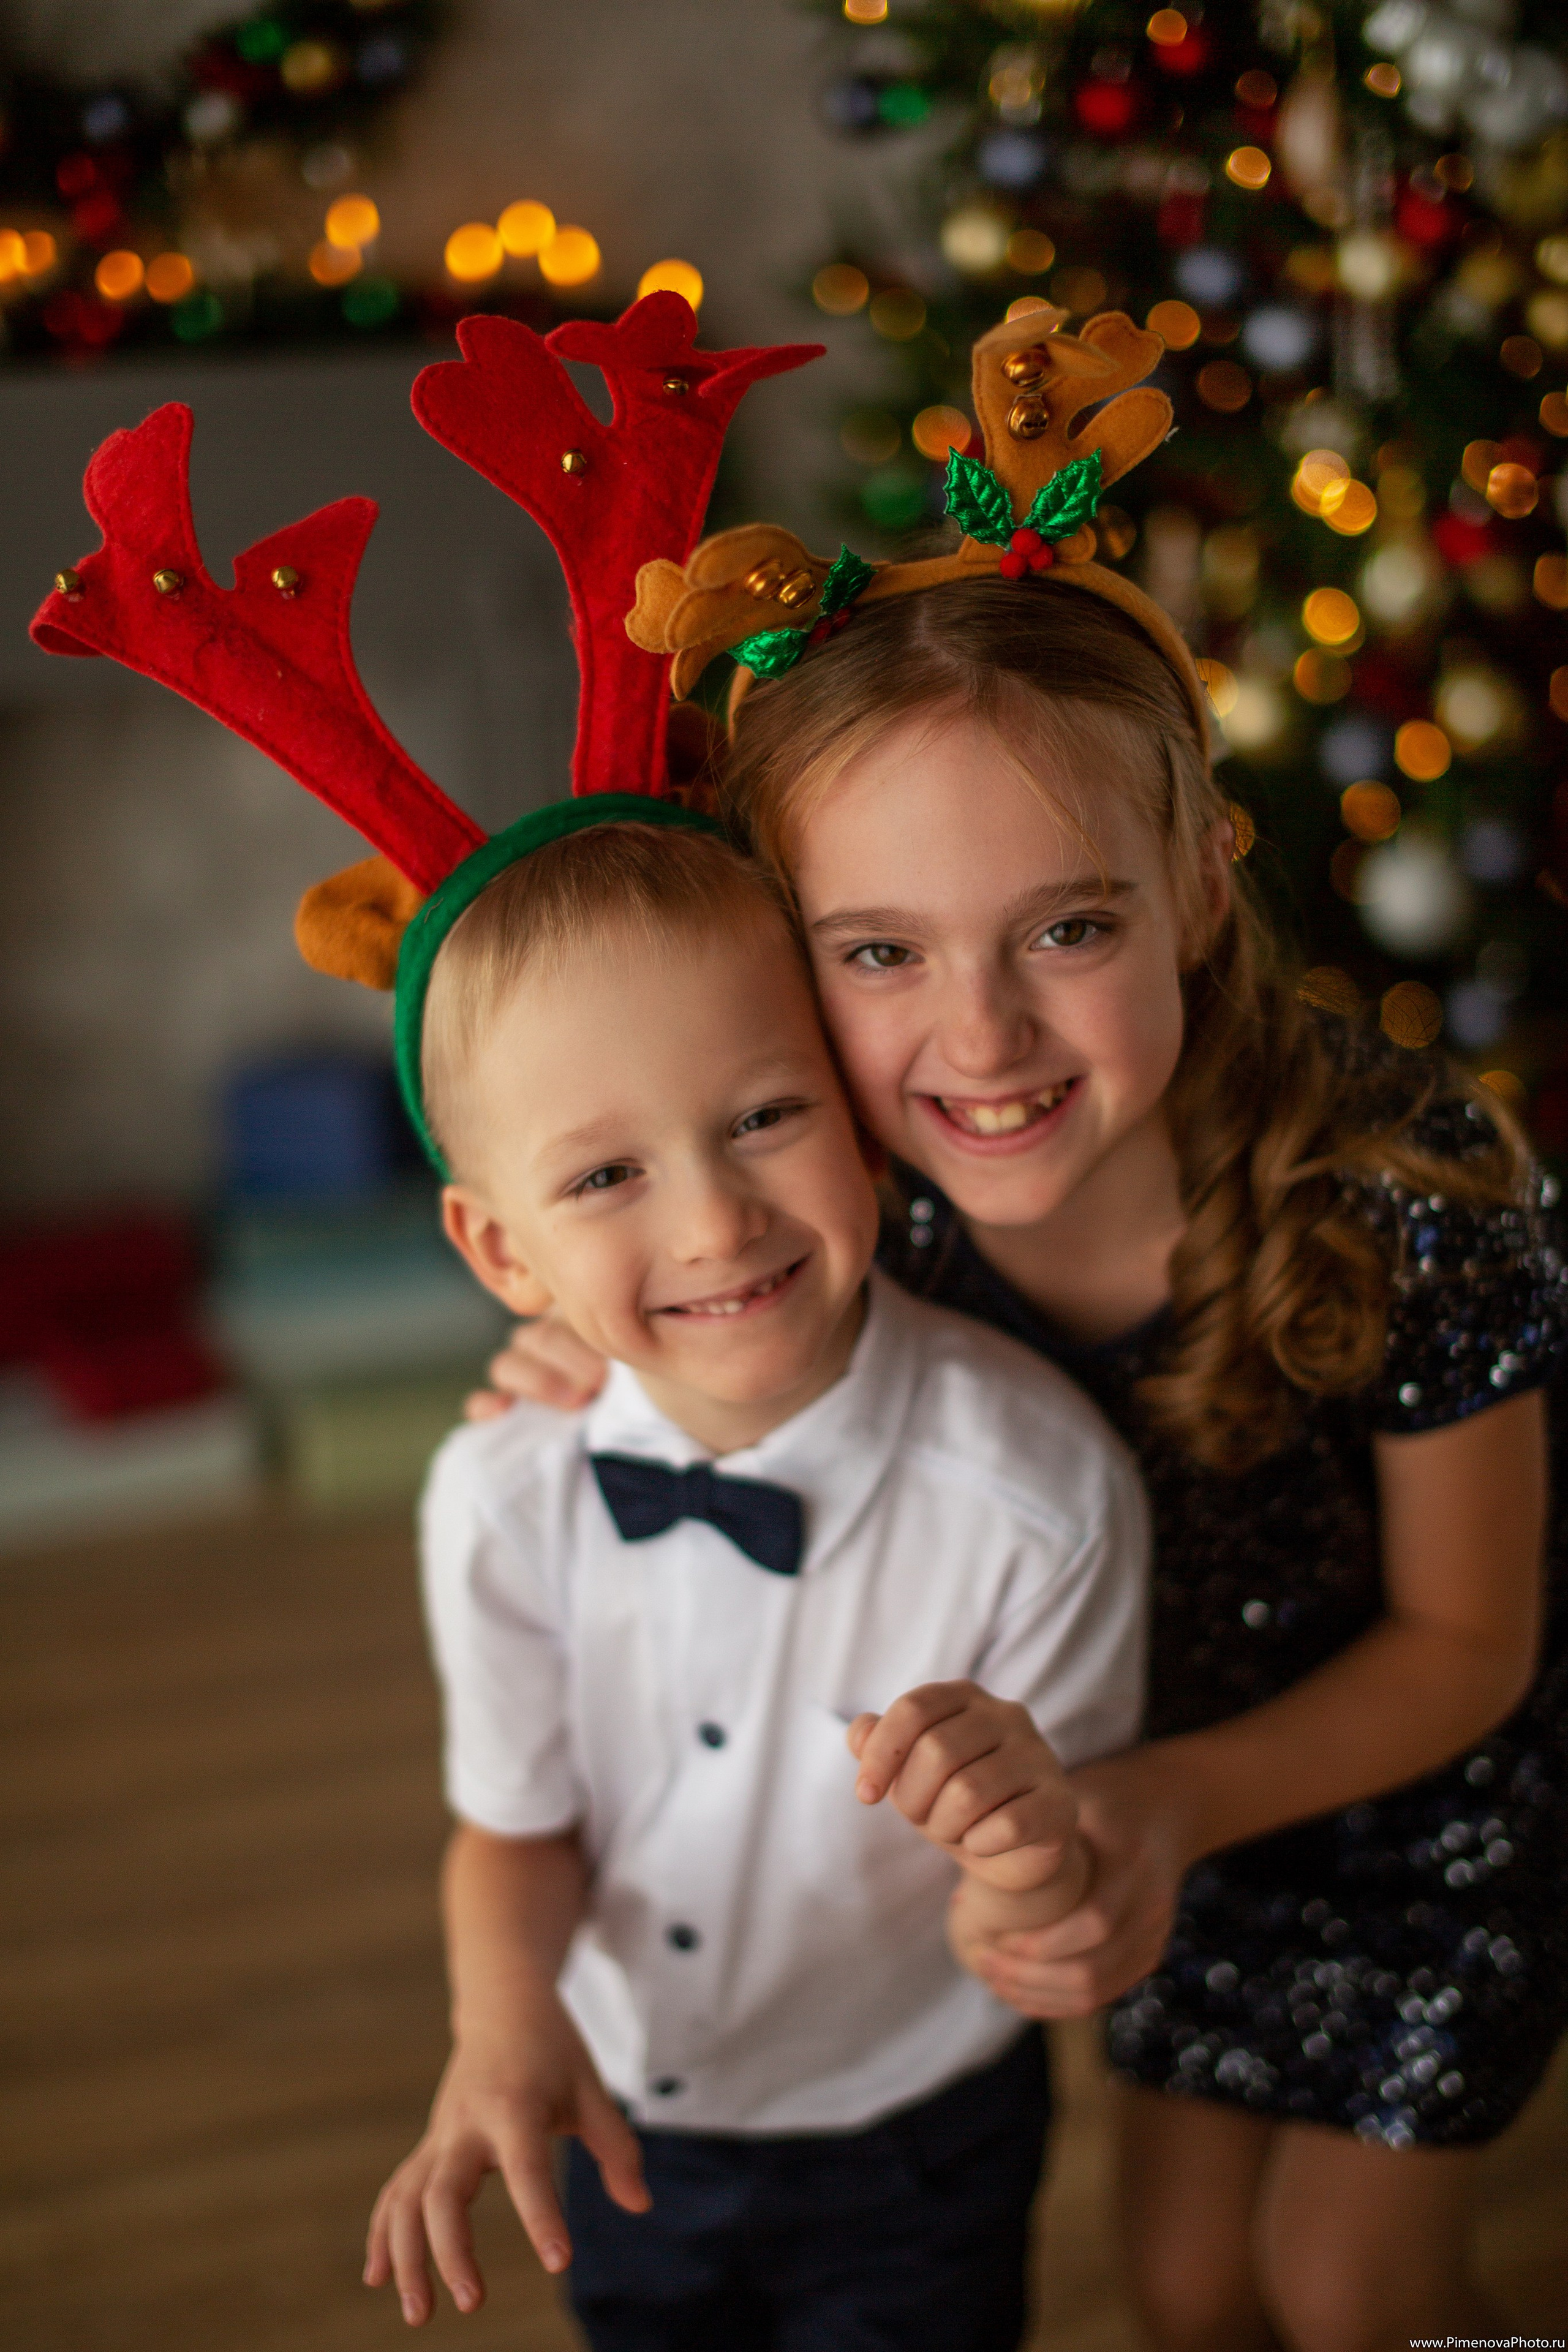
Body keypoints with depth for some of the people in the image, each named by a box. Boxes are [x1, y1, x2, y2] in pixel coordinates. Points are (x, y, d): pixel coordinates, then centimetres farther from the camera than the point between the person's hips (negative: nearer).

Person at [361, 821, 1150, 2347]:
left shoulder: (1040, 1491, -30)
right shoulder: (503, 1502, -21)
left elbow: (1028, 1955, -20)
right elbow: (516, 1826, -5)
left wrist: (1027, 1859, -43)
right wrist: (505, 2018, -25)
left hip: (909, 2148, -2)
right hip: (625, 2123, 3)